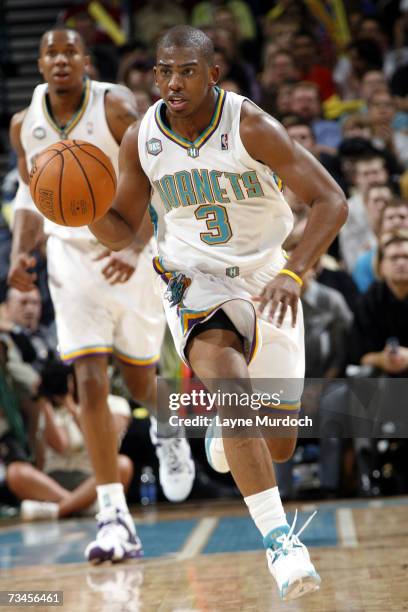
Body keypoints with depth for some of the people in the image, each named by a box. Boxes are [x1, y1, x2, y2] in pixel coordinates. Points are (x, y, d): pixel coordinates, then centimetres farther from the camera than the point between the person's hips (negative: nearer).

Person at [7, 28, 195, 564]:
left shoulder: (117, 108, -15)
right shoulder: (25, 124, -2)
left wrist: (135, 251, -34)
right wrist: (20, 253, -4)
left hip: (129, 254, -2)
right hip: (71, 255, 2)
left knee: (139, 378, 10)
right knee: (90, 382, -12)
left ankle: (169, 435, 49)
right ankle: (115, 517, -13)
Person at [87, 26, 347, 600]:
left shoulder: (251, 126, -20)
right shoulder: (141, 139, -9)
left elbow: (332, 201, -22)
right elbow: (122, 231, 3)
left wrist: (292, 274, -36)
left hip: (266, 278, 0)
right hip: (193, 279, 0)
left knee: (278, 445, 7)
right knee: (231, 385, -32)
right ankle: (278, 538, -31)